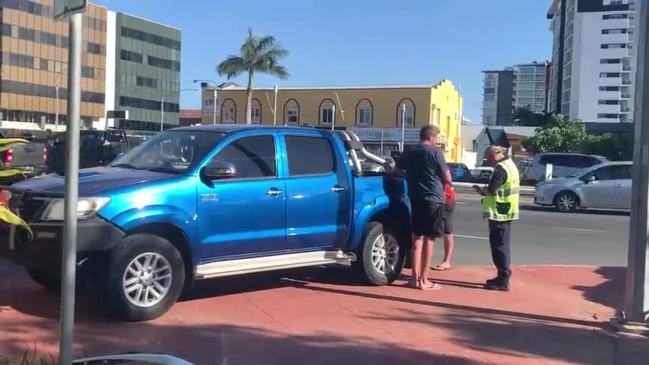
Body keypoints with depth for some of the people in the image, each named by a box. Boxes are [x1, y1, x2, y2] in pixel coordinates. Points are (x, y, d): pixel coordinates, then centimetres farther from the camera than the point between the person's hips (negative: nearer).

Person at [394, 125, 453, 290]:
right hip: (434, 199, -6)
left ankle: (415, 277, 14)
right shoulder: (435, 153, -10)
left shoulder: (409, 153, 7)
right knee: (429, 238, 0)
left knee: (417, 237, 12)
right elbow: (447, 179, -8)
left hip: (415, 199, 6)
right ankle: (424, 280, 2)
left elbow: (397, 170, 19)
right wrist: (447, 183, 13)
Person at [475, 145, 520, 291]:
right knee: (503, 245, 16)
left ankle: (503, 280, -2)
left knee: (499, 246, -5)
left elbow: (490, 190, -22)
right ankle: (503, 277, 24)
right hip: (506, 212, 10)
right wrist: (486, 190, 6)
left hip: (499, 213, -10)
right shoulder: (510, 165, 15)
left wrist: (480, 189, -3)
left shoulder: (501, 169, -17)